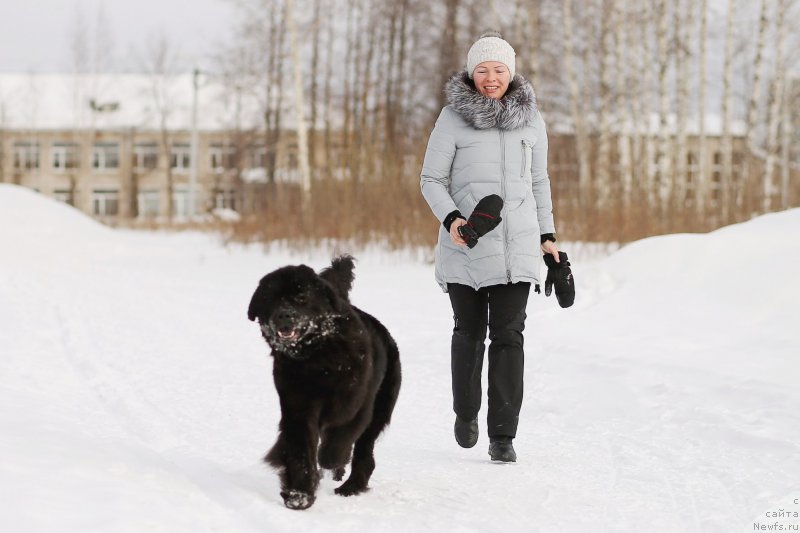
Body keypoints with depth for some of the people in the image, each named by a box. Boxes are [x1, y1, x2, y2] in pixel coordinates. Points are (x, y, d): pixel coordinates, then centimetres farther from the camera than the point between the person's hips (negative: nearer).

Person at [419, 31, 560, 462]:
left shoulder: (530, 119, 5)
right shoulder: (453, 117, -5)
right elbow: (432, 180, -3)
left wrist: (547, 235, 14)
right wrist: (450, 219, -20)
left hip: (517, 244, 1)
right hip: (466, 244, -1)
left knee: (508, 335, -6)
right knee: (469, 332, 11)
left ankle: (503, 435, -1)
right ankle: (466, 411, 35)